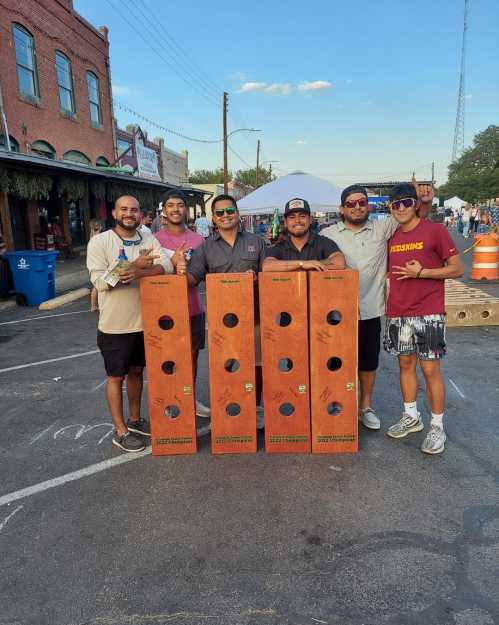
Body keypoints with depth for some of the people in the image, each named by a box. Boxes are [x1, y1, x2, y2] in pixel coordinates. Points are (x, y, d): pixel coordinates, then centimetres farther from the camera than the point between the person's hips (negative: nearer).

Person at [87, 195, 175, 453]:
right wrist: (134, 265, -22)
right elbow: (99, 281, -17)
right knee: (116, 376, 7)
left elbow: (167, 265, -13)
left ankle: (135, 420, 35)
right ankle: (120, 431, 20)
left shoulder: (149, 240, 3)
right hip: (115, 324, -4)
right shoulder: (99, 242, -8)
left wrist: (139, 272, -29)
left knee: (136, 371, 18)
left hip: (144, 321, 4)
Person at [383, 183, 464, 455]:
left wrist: (421, 272, -16)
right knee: (405, 364, 14)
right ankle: (411, 417, 30)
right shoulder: (391, 237, 9)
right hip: (397, 312, 5)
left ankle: (437, 426, 15)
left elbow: (458, 269, -7)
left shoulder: (435, 231, -6)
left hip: (428, 313, -5)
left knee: (430, 369, -1)